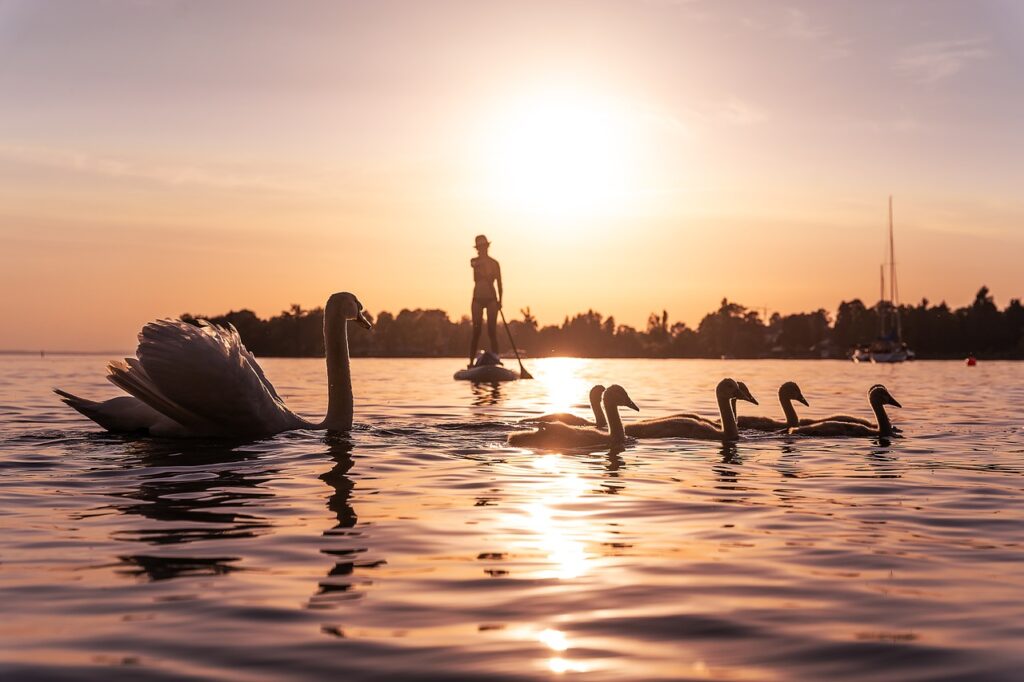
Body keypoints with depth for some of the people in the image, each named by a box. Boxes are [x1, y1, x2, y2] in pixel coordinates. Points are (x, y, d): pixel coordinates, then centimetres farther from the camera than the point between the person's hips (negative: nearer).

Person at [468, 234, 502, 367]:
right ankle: (471, 361, -3)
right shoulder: (474, 261, 7)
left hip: (491, 299, 0)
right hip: (478, 299, 0)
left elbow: (499, 283, 4)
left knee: (492, 331, -5)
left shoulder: (494, 263, 6)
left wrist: (500, 300, -4)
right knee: (476, 331, -4)